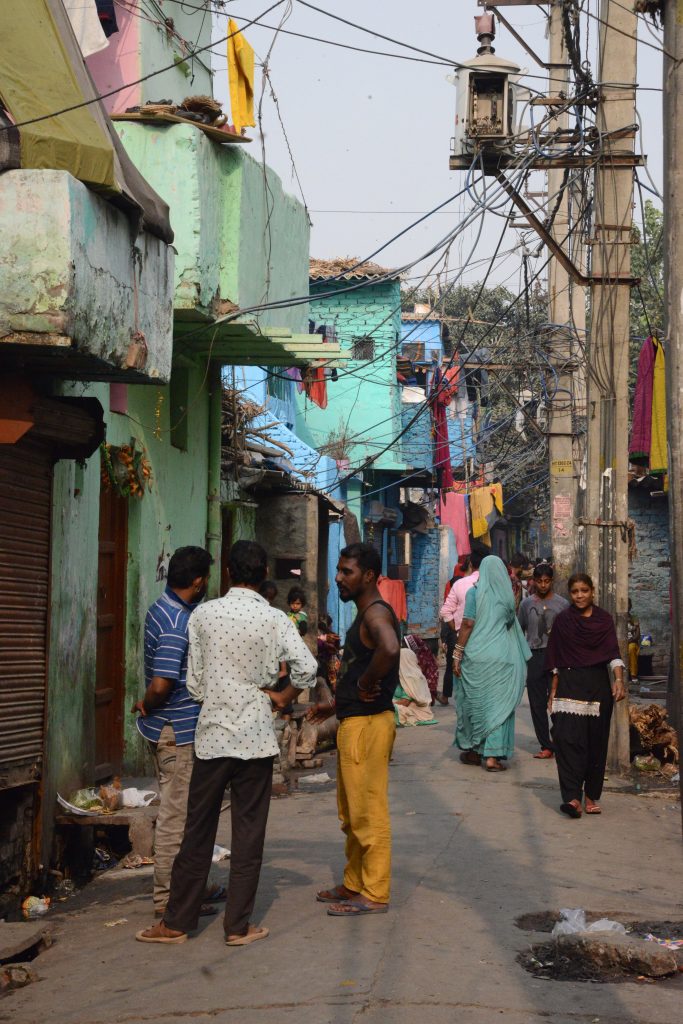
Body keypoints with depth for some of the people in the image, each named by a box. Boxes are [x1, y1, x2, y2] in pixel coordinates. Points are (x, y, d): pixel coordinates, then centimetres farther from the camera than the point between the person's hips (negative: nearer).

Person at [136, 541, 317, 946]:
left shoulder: (203, 615, -1)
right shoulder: (275, 619, -6)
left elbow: (194, 681, 1)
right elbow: (308, 668, -14)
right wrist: (284, 697, 3)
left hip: (212, 734, 2)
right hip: (256, 737, -1)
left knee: (198, 830, 9)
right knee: (249, 834, 7)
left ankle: (178, 922, 15)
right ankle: (238, 925, 11)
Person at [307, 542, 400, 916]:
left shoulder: (377, 614, -16)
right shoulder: (364, 616, 17)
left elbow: (390, 648, -40)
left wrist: (365, 683, -26)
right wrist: (335, 705, 21)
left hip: (368, 723, -11)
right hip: (353, 721, 11)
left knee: (369, 813, -4)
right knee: (352, 813, 18)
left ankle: (375, 895, 3)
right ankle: (354, 884, 29)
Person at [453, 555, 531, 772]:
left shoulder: (475, 592, -5)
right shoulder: (507, 595, 4)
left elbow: (467, 624, -7)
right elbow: (511, 625, 12)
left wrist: (458, 654, -5)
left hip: (477, 655, -2)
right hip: (502, 656, 2)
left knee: (474, 701, 11)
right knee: (498, 704, 3)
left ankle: (473, 750, 19)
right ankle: (492, 755, -2)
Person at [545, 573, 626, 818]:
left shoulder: (604, 619, 5)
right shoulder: (562, 620, 7)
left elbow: (613, 652, -6)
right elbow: (556, 661, 10)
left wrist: (619, 680, -21)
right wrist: (553, 692, 6)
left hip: (598, 686, 1)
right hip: (570, 686, -1)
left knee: (596, 742, 4)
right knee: (568, 738, -14)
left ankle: (592, 796, 15)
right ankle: (573, 798, -19)